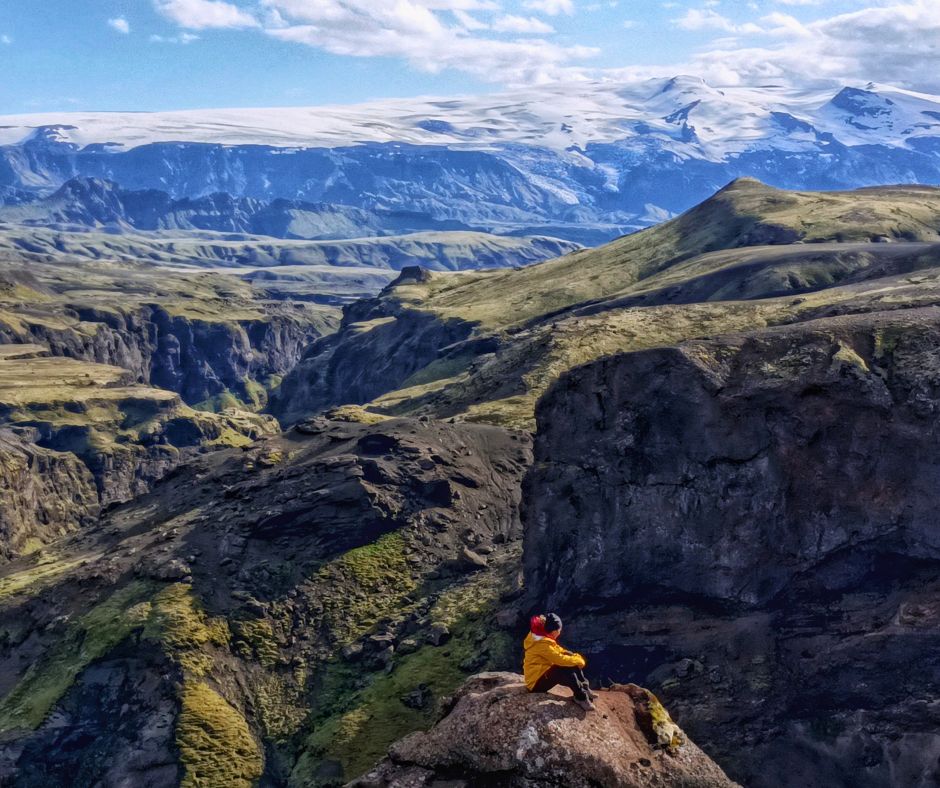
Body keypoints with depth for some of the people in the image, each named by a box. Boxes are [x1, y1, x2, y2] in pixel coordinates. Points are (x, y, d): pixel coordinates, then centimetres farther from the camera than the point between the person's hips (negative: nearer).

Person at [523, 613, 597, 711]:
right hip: (536, 683, -10)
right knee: (567, 670, -29)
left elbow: (559, 650, 11)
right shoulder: (542, 644, -27)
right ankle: (581, 697, -16)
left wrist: (576, 657, -3)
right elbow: (560, 659, -26)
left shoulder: (542, 637, 4)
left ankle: (584, 688, 0)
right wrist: (579, 660, -12)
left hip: (544, 674, 10)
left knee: (574, 665, -2)